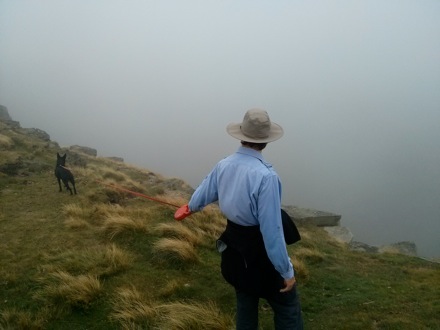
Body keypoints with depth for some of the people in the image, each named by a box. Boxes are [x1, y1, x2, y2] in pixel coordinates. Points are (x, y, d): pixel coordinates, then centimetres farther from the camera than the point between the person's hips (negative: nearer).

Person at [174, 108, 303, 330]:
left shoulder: (223, 165, -4)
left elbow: (202, 195, 14)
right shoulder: (266, 175, -27)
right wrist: (286, 271, -14)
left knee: (245, 305, 22)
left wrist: (190, 208, 38)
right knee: (288, 310, 9)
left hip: (234, 247, 7)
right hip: (260, 253, -7)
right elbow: (272, 230, -26)